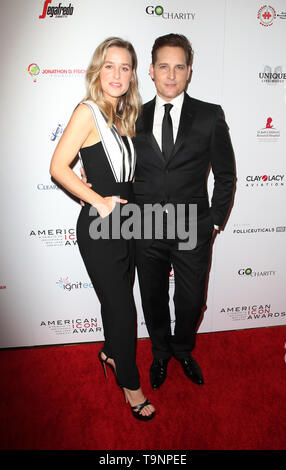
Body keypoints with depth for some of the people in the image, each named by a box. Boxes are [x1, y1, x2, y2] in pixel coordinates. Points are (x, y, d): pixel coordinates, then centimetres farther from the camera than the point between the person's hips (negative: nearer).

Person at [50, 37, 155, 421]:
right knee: (121, 307, 4)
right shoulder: (88, 112, -13)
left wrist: (130, 193, 2)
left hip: (126, 221, 7)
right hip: (99, 228, -7)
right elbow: (58, 167, -18)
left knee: (118, 299, 21)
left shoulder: (123, 115, 10)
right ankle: (130, 384, 25)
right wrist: (100, 201, -18)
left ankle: (111, 352, 47)